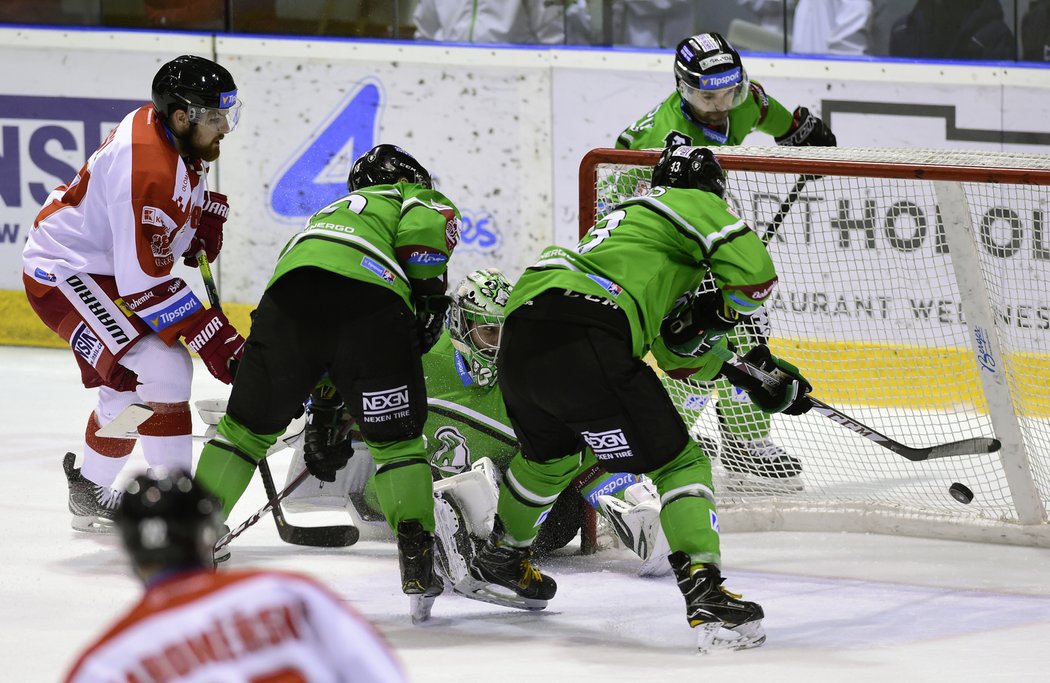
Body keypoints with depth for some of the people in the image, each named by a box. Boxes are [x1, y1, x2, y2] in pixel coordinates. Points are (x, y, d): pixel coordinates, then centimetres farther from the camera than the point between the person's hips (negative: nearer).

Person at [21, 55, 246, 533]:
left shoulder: (175, 131, -5)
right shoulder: (146, 168, -33)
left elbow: (189, 176, 24)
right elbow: (145, 283, -32)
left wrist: (207, 215, 8)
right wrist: (210, 336, -31)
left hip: (102, 266, 11)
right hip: (64, 273, -11)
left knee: (132, 385, 21)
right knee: (160, 370, -22)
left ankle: (91, 495, 41)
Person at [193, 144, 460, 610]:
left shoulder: (333, 211, 46)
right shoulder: (425, 201, 30)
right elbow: (424, 227, 1)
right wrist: (430, 298, 8)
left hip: (289, 294, 4)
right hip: (373, 300, -4)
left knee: (248, 425, 20)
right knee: (397, 439, 12)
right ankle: (417, 559, 1)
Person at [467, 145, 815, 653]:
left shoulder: (630, 217, 37)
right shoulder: (695, 204, 13)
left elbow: (679, 354, 35)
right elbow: (754, 273, -5)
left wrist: (753, 373, 27)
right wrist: (720, 312, 14)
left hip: (519, 336, 8)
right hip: (583, 344, -8)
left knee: (550, 454, 36)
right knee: (679, 462, 0)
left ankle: (500, 559, 55)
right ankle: (705, 596, -16)